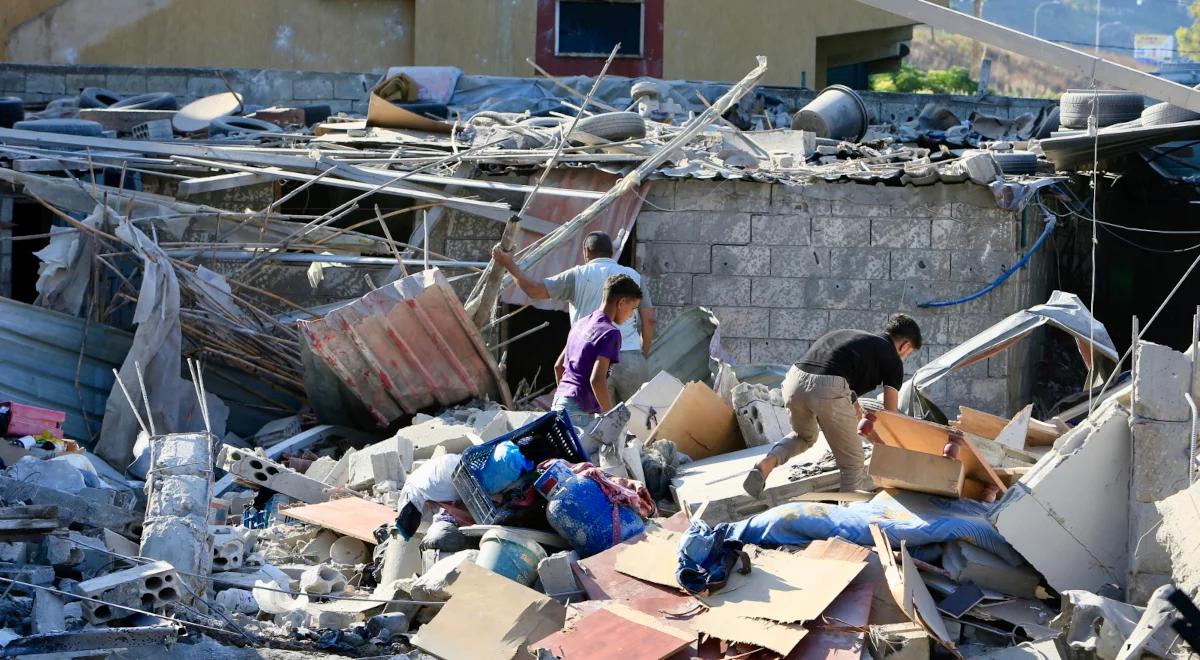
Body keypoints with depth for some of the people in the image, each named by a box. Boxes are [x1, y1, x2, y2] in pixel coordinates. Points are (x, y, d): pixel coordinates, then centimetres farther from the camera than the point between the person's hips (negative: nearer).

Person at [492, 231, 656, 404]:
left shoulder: (579, 275, 4)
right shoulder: (633, 276, 11)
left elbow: (535, 290, 1)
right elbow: (649, 320, 6)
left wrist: (509, 265, 12)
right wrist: (644, 354, 17)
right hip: (631, 358, 1)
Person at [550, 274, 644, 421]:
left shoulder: (581, 324, 15)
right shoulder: (610, 332, -11)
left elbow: (558, 366, 21)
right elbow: (597, 379, -20)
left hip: (559, 401, 9)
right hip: (579, 409, -9)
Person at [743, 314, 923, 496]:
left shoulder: (851, 336, 34)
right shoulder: (892, 358, 16)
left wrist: (861, 418, 53)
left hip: (794, 381, 6)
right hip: (828, 390, -6)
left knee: (804, 437, 35)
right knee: (852, 464, 13)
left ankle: (766, 464, 12)